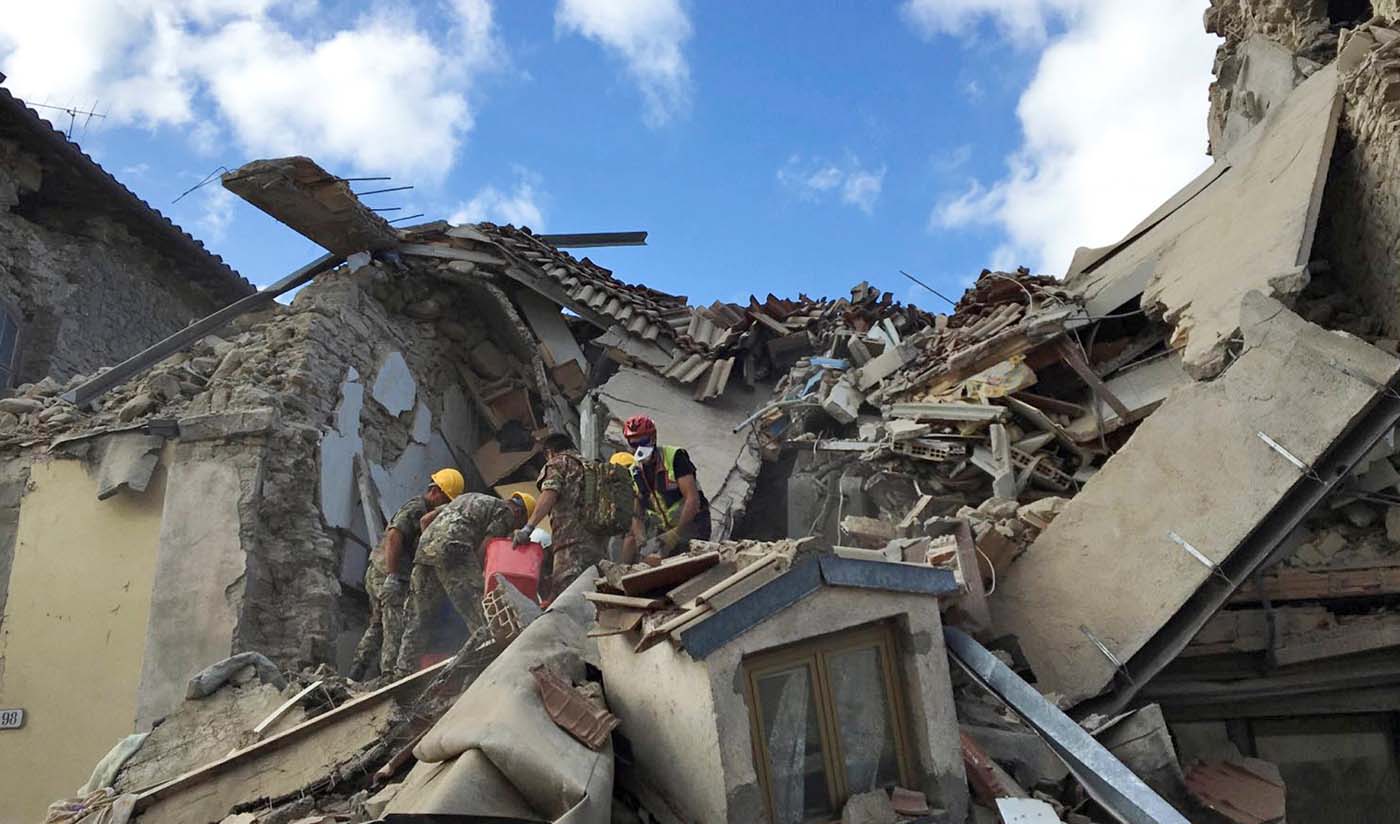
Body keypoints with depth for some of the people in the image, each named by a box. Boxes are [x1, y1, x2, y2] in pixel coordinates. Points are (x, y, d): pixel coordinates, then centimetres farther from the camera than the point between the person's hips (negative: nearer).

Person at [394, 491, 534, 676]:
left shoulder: (469, 497, 35)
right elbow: (483, 550, -1)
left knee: (418, 618, 14)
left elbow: (426, 519, 28)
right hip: (453, 548, -8)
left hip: (425, 545, 8)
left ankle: (404, 671, 13)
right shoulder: (505, 512, 12)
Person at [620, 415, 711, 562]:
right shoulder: (634, 473, 3)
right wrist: (642, 542, -16)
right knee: (631, 542, -8)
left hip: (691, 523, -6)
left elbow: (693, 500, -20)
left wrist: (674, 536, -24)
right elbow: (637, 515, 3)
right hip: (662, 527, 6)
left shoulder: (675, 457, -15)